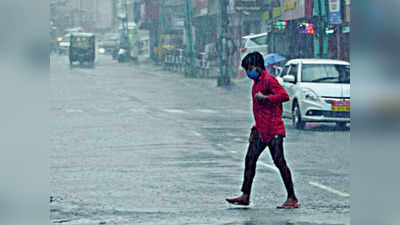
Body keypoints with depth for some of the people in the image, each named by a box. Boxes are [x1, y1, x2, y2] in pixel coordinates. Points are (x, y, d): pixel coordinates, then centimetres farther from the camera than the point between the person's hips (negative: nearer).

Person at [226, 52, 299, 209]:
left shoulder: (269, 80, -10)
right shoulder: (257, 82, 20)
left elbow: (284, 95, -24)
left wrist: (265, 97, -28)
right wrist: (254, 130, 27)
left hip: (274, 130, -10)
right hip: (261, 130, 10)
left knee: (279, 162, -8)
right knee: (250, 159, 3)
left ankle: (292, 198, -3)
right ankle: (245, 196, 6)